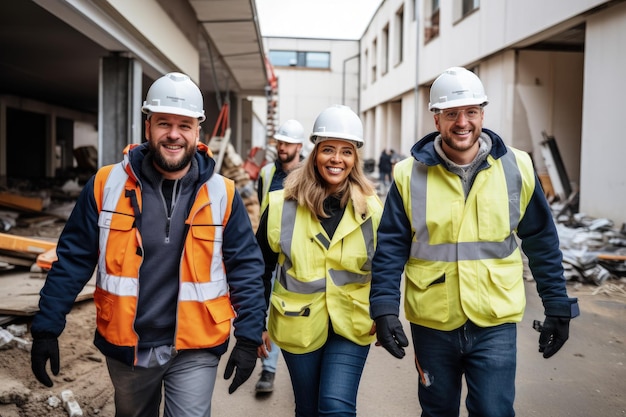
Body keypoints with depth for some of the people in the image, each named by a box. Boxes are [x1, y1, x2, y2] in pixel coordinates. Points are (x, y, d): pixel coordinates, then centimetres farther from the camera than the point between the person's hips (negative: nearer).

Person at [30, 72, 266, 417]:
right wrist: (46, 328, -5)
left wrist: (248, 338, -8)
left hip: (194, 350, -2)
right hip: (125, 344, 3)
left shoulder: (222, 194, -9)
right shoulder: (107, 184, -7)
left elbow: (246, 268, -5)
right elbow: (73, 259, -2)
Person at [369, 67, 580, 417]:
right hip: (431, 323, 1)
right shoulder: (410, 175, -6)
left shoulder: (517, 168, -3)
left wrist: (558, 307, 4)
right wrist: (384, 308, -14)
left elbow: (543, 242, 3)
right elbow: (391, 248, -5)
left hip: (496, 324, 0)